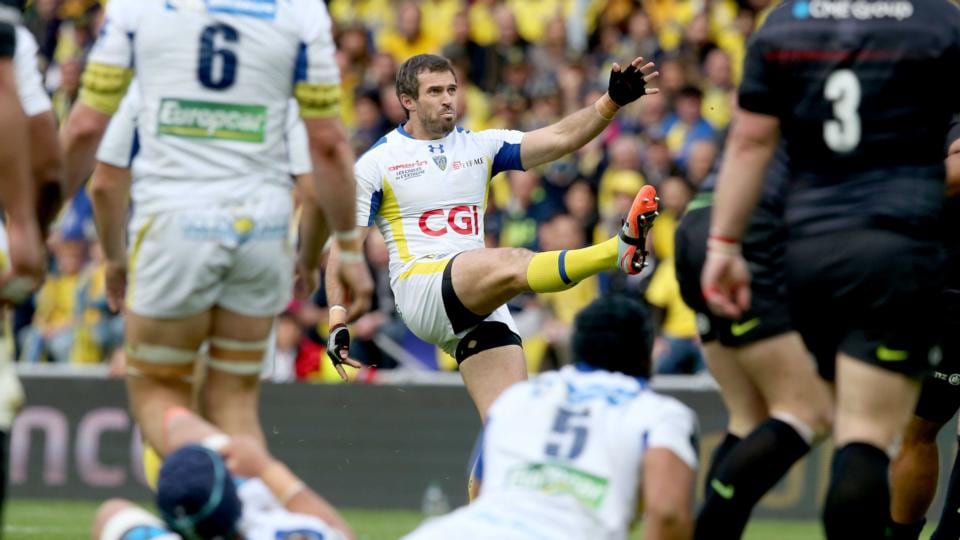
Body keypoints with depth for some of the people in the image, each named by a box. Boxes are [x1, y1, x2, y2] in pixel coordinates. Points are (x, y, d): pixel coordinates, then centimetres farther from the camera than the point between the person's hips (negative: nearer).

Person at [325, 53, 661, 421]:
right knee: (512, 263, -33)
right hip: (419, 289, -6)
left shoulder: (481, 146, 16)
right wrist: (338, 320, -7)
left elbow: (561, 138, 6)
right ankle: (620, 250, -53)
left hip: (481, 304, 6)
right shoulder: (375, 164, 6)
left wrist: (612, 102, -10)